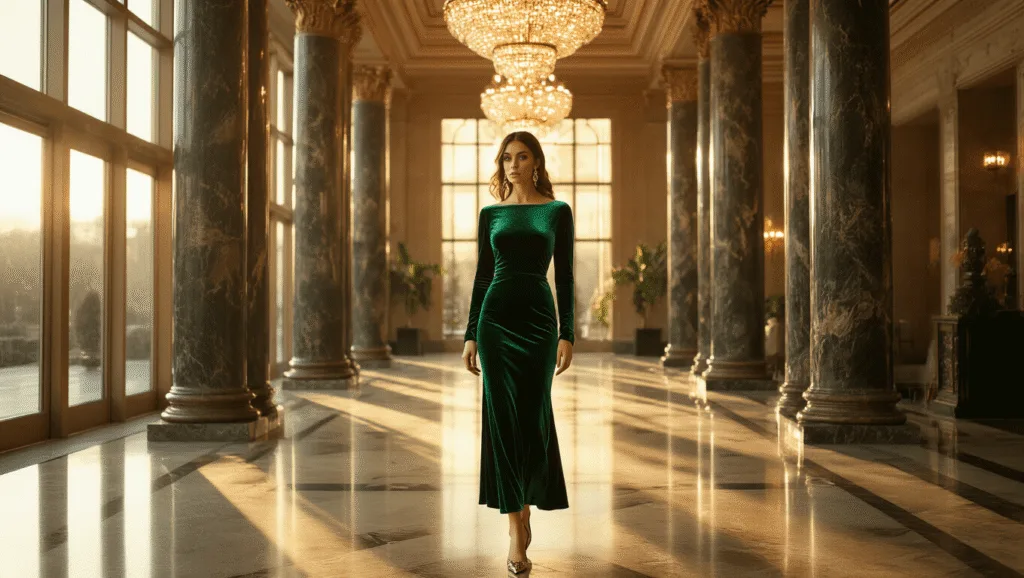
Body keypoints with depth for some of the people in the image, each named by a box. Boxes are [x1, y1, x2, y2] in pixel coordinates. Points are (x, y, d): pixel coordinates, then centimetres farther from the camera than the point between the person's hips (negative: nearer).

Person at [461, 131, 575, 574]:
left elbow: (564, 276, 1)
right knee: (502, 419, -3)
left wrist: (567, 334, -5)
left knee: (533, 418, 4)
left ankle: (524, 504, 31)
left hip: (538, 319, 0)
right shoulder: (491, 213, 8)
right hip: (496, 318, 1)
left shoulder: (557, 211, 4)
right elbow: (482, 276, 8)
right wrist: (470, 335, 4)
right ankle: (517, 529, 2)